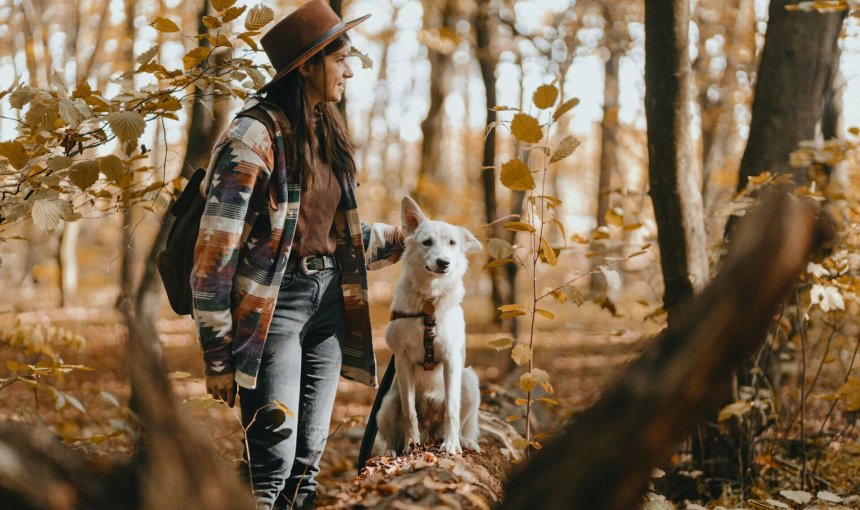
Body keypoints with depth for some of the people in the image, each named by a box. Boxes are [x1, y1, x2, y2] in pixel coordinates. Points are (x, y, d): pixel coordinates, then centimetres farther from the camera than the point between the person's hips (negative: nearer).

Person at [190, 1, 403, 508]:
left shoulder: (326, 133, 12)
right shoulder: (255, 135, -12)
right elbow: (215, 253, -14)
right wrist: (218, 356, -14)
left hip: (329, 302, 8)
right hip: (274, 305, -8)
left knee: (309, 462, 8)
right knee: (275, 463, -11)